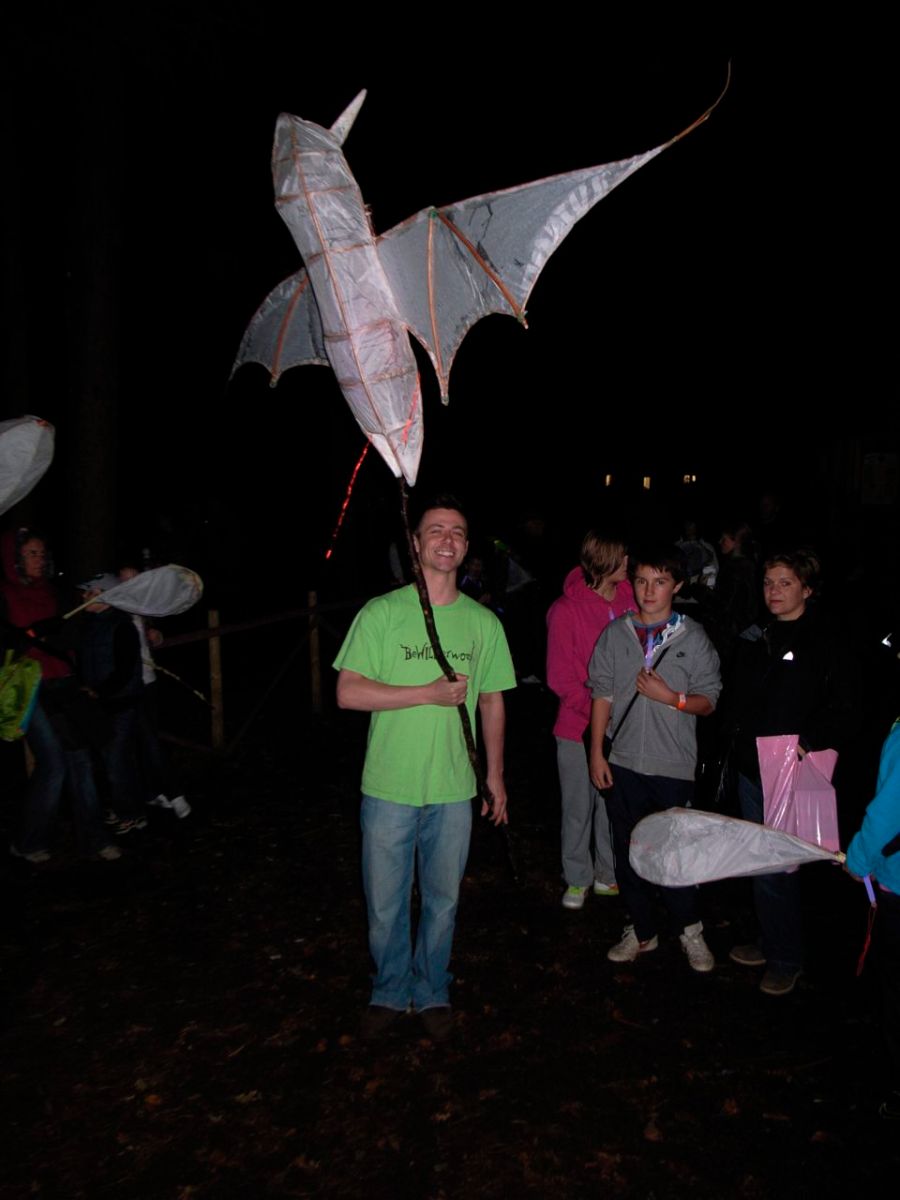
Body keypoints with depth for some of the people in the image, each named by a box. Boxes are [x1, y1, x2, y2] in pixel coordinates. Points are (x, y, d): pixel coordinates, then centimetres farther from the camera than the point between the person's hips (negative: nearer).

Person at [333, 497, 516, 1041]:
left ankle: (432, 993, 39)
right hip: (390, 788, -2)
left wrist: (495, 775, 11)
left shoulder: (484, 622, 2)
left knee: (443, 900, 16)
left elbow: (492, 702, 11)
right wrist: (429, 693, -17)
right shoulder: (382, 613, -7)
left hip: (454, 790, 2)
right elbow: (348, 692, -12)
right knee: (386, 905, 12)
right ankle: (390, 992, 37)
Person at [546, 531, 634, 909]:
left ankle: (608, 874, 33)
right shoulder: (566, 611, -11)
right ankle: (577, 879, 29)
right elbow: (561, 679, -8)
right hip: (578, 727, -3)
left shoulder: (629, 599, -2)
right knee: (578, 809, 11)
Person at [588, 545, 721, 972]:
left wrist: (671, 697, -17)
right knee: (627, 852, 11)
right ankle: (642, 931, 30)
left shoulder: (693, 638, -2)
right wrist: (597, 752, 3)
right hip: (623, 762, 3)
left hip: (673, 766, -2)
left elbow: (708, 701, 1)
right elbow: (602, 694, 5)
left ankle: (689, 930, 28)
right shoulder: (615, 633, 3)